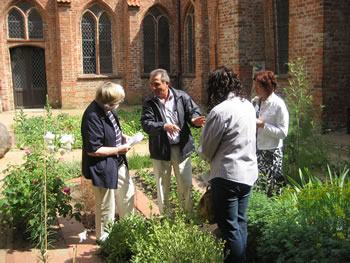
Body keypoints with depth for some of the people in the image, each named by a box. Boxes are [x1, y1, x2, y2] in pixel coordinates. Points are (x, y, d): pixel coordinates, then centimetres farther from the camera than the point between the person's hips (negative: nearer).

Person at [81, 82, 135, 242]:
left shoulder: (108, 109, -1)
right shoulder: (93, 117, -29)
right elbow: (93, 149, -27)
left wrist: (122, 136, 2)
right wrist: (118, 150, -19)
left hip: (118, 163, 10)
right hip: (102, 168, -10)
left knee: (128, 192, 24)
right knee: (106, 206, 7)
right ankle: (103, 237, 29)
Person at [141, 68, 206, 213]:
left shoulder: (182, 96, -3)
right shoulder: (149, 102, -6)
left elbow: (194, 110, -1)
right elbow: (146, 123, -15)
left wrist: (195, 120, -26)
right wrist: (163, 127, -34)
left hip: (181, 148, 1)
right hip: (160, 149, 0)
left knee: (185, 185, 11)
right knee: (162, 187, 14)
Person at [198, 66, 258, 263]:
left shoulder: (220, 111, -19)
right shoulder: (248, 106, 5)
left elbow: (206, 148, -9)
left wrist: (205, 155, 12)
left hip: (228, 175, -8)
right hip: (249, 173, 8)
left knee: (230, 228, 6)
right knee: (241, 223, 21)